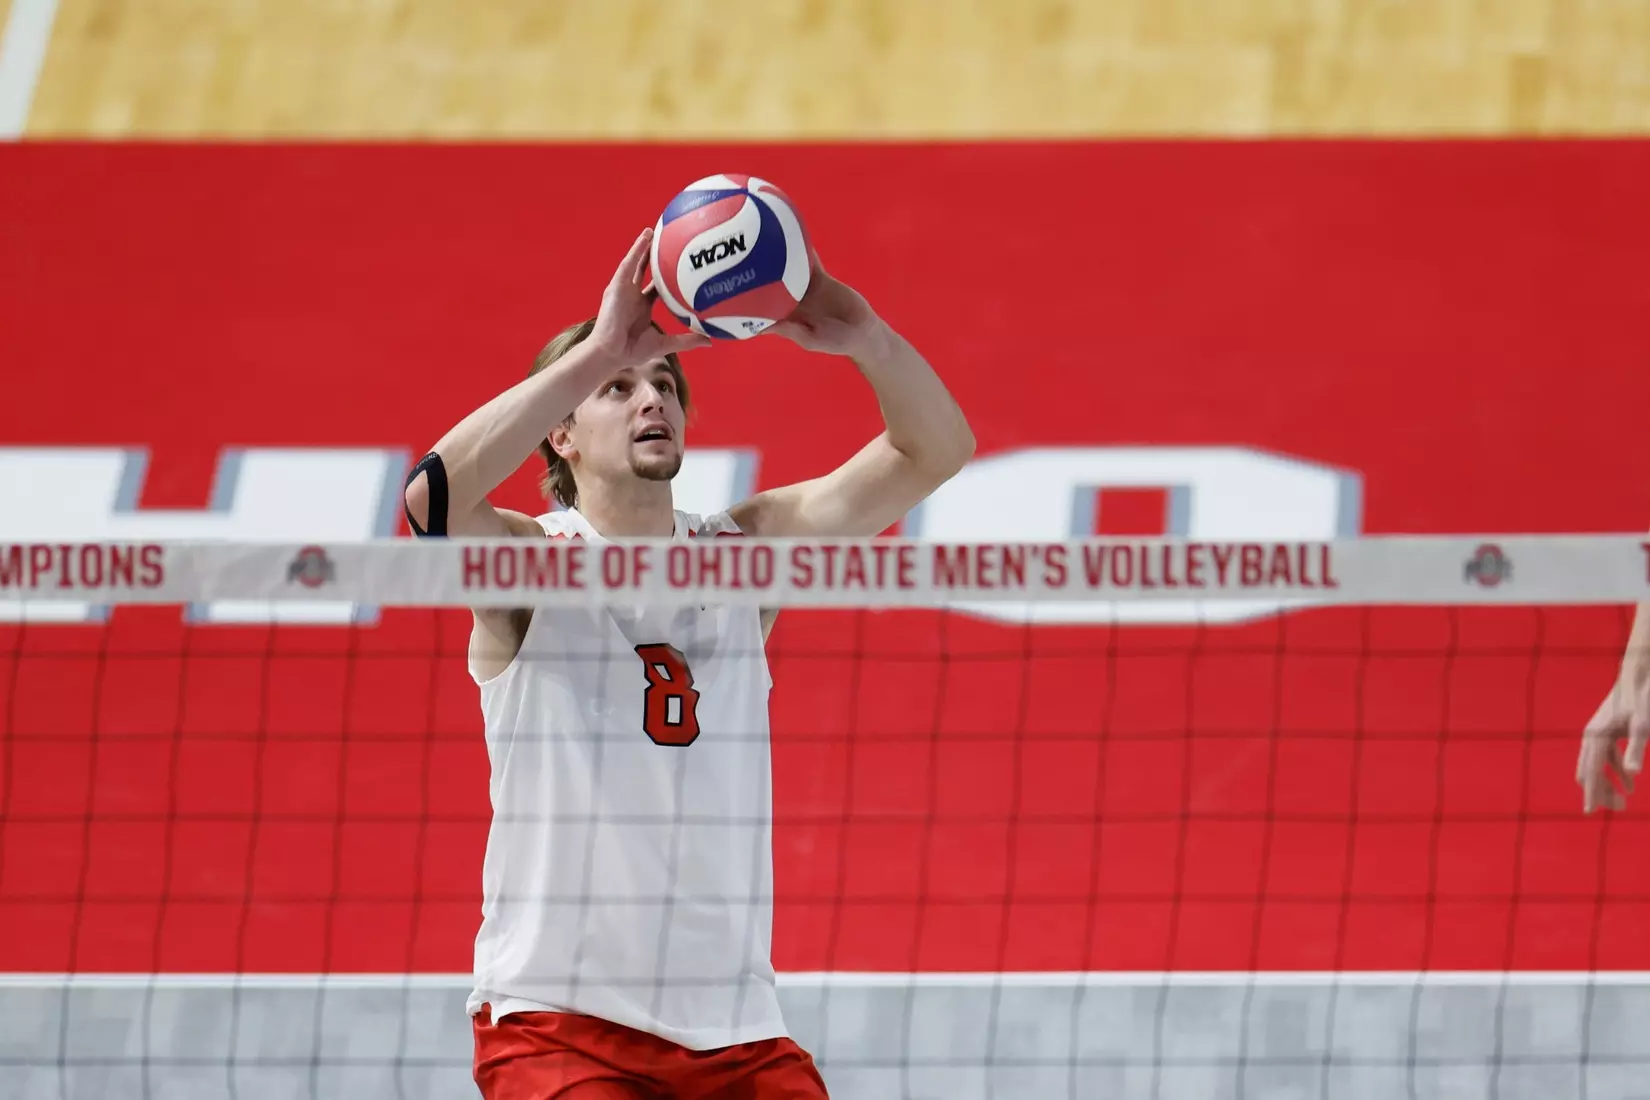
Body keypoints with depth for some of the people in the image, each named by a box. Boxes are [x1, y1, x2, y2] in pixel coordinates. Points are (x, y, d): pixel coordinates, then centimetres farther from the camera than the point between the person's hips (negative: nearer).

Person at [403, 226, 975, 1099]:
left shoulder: (744, 551, 8)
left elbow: (934, 450, 0)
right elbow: (432, 497, -27)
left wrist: (862, 336, -20)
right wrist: (600, 351, -30)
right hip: (558, 1021, -5)